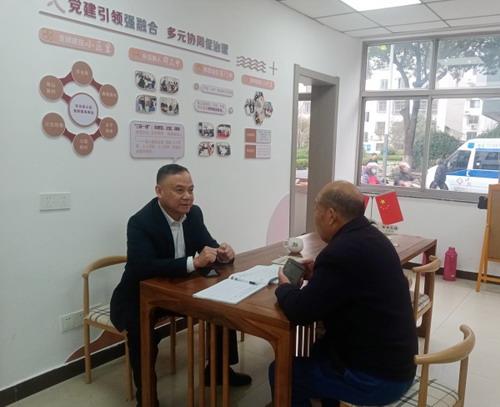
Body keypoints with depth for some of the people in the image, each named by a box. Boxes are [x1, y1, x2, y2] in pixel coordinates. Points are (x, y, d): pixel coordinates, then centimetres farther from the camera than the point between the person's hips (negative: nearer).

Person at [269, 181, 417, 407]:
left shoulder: (343, 251, -27)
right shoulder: (370, 236, 2)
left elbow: (300, 312, -22)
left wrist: (284, 286, -3)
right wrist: (319, 274, 5)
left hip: (376, 376, -9)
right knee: (318, 351, 28)